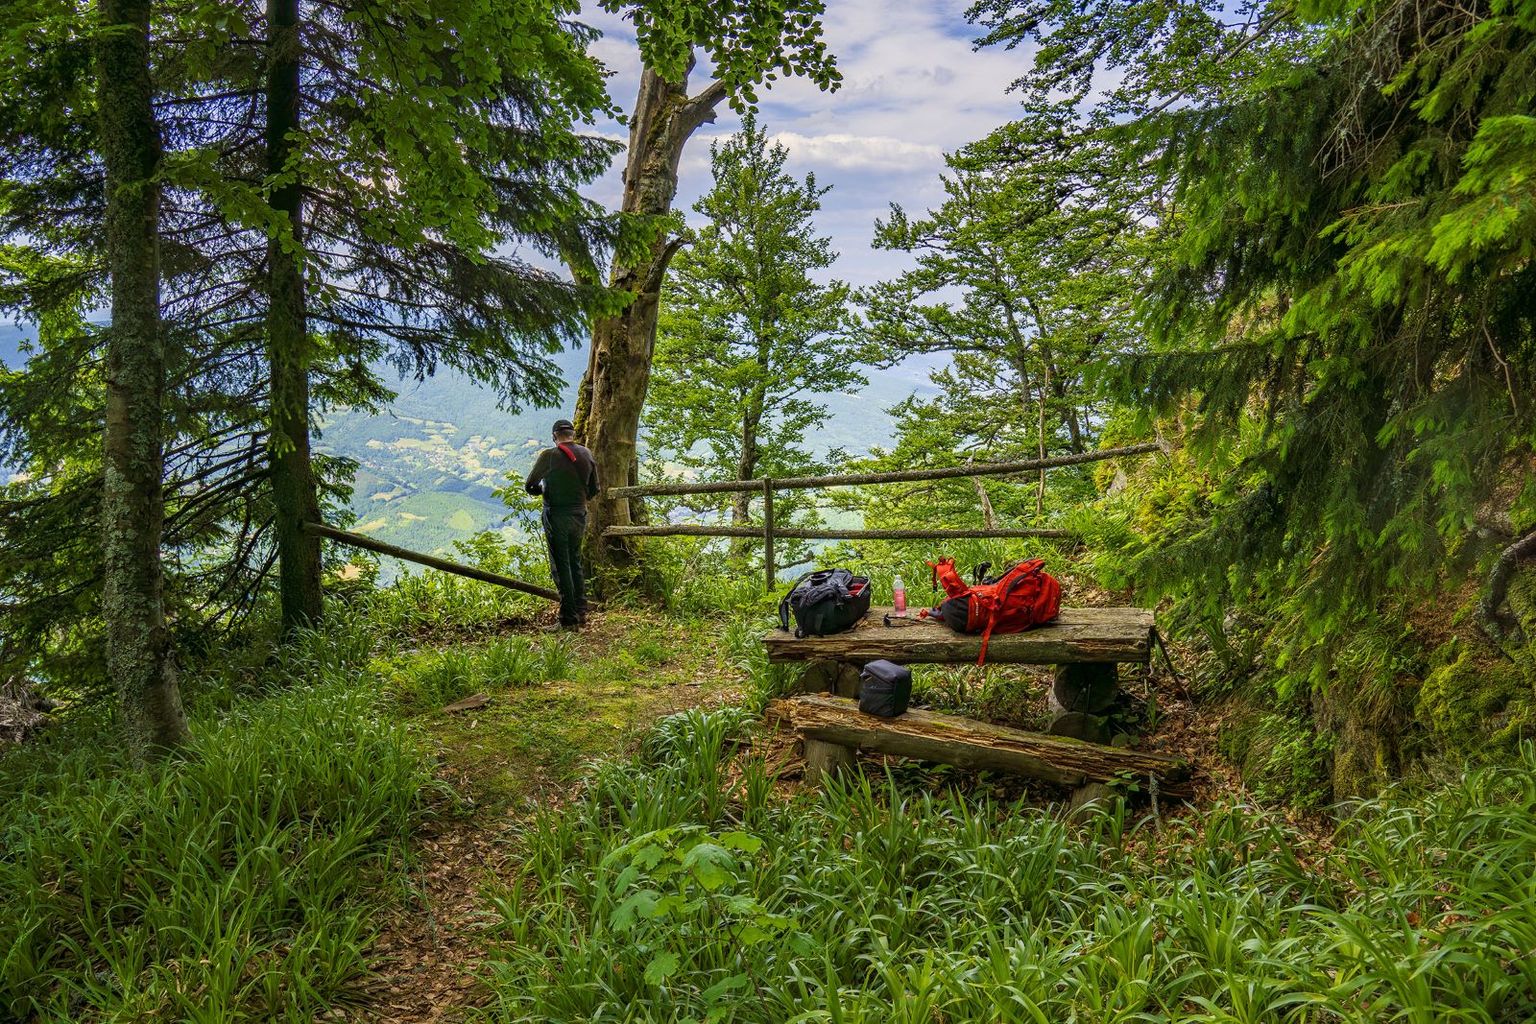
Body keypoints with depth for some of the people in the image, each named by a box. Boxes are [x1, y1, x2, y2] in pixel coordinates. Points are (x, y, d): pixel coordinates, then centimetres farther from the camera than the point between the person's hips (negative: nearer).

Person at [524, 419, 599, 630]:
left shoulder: (549, 456, -11)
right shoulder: (587, 455, 4)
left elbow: (529, 486, -6)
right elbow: (593, 490, 11)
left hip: (557, 517, -5)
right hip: (580, 516, 5)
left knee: (561, 567, -1)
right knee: (576, 564, 18)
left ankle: (568, 620, 0)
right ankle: (581, 614, 20)